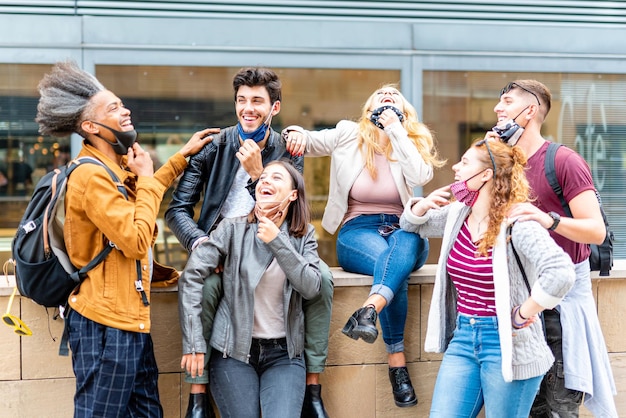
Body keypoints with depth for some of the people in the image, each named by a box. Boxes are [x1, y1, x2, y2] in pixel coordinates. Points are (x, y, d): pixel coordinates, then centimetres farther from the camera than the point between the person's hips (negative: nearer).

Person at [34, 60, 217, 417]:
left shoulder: (117, 166, 13)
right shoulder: (92, 175, -18)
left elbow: (144, 192, 34)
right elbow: (136, 240, -21)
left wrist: (184, 155, 29)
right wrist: (145, 177, -11)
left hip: (131, 319, 10)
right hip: (106, 324, -10)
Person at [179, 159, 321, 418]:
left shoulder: (304, 235, 5)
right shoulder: (233, 229, -3)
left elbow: (311, 288, -9)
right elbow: (191, 277, -9)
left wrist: (278, 242, -17)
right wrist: (194, 343, -14)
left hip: (284, 353, 1)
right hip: (234, 350, -1)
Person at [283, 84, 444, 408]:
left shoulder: (415, 141, 7)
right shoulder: (349, 135, 6)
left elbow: (420, 176, -14)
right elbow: (305, 141, 13)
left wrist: (395, 128, -12)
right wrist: (297, 134, -12)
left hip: (403, 229, 1)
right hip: (357, 230, -1)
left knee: (403, 248, -38)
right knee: (395, 266, -35)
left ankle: (368, 312, -64)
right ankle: (397, 361, -41)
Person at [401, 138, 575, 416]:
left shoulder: (516, 223, -17)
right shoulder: (456, 215, 6)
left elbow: (561, 273, -30)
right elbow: (411, 225, 25)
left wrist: (521, 317, -20)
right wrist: (424, 204, 3)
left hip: (505, 343, -6)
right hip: (463, 337, 6)